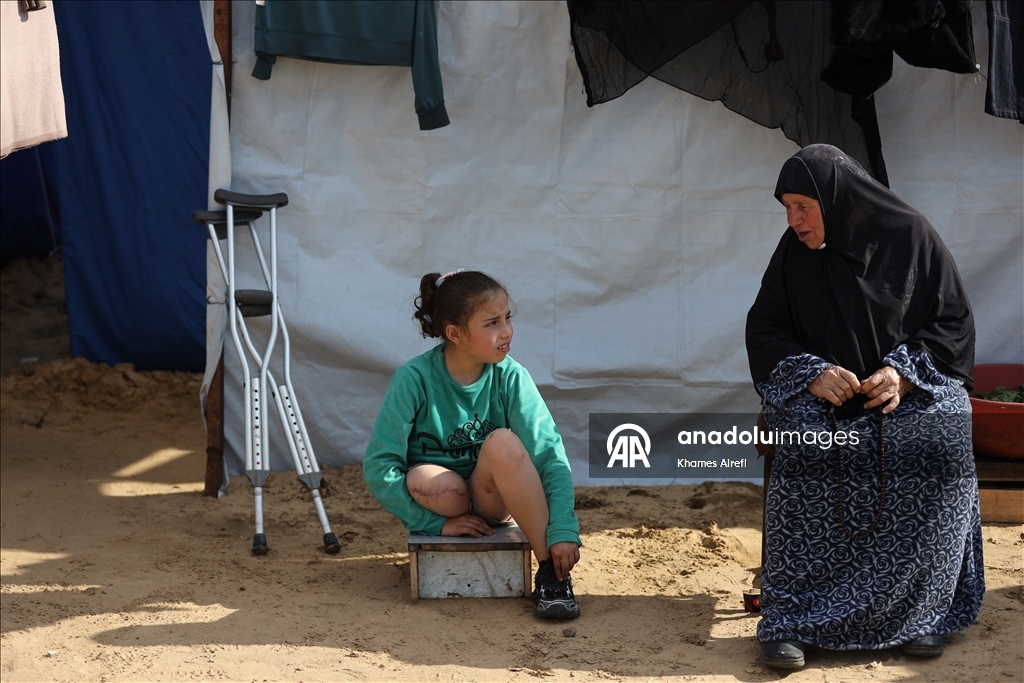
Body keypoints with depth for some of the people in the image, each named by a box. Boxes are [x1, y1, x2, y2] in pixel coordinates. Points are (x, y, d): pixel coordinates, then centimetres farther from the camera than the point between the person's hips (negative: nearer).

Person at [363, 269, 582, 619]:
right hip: (436, 498, -1)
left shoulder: (510, 377, -13)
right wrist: (437, 523, -20)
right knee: (437, 487, -38)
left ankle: (552, 572, -27)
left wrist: (563, 531, -32)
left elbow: (550, 454, -20)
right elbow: (379, 466, -16)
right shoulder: (415, 379, -18)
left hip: (492, 498, 2)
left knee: (503, 444, -32)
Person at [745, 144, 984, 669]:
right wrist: (812, 373, -12)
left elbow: (954, 321, 1)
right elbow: (763, 331, 7)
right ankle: (788, 620, -27)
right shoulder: (794, 253, 4)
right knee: (808, 444, -33)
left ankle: (917, 611, -17)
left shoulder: (910, 237, -2)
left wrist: (905, 372, -15)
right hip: (821, 390, 1)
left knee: (943, 438, -32)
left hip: (911, 389, -1)